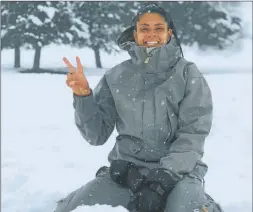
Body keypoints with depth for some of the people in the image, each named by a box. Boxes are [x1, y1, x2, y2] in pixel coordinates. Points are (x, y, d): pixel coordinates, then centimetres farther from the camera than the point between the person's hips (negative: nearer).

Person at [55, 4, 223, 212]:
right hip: (127, 169, 3)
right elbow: (97, 135, 4)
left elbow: (193, 135, -8)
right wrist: (83, 96, -12)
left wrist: (164, 176, -20)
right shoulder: (116, 77, 5)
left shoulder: (187, 74, -1)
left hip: (179, 170, -3)